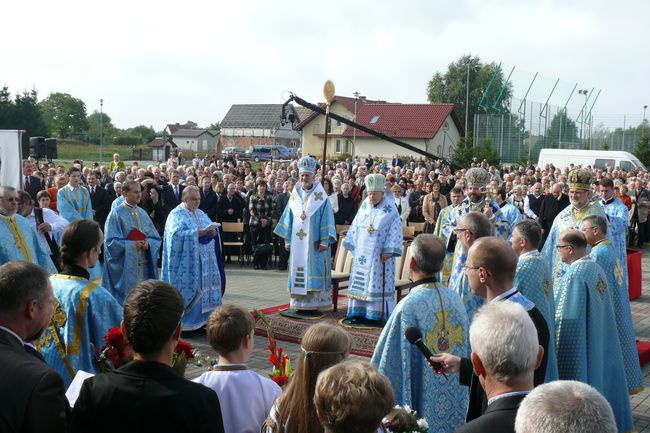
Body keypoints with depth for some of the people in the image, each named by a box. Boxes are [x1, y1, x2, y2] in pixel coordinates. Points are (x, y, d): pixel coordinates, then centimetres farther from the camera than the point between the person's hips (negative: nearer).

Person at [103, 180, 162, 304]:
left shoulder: (142, 213, 12)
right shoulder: (116, 214, -5)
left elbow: (155, 237, 10)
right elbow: (111, 242, -11)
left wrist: (148, 244, -11)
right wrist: (132, 245, -18)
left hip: (144, 266, 5)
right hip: (125, 268, -5)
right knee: (126, 298, -3)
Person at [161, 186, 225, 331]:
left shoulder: (201, 214, 18)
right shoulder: (177, 215, -4)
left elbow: (212, 232, 14)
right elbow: (177, 235, -20)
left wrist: (213, 232, -9)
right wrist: (198, 233, -24)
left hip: (205, 263, 7)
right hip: (187, 263, -6)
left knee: (205, 289, 5)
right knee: (189, 291, -4)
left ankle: (203, 320, 12)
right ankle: (186, 323, 4)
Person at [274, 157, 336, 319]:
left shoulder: (320, 197, -4)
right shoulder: (295, 195, 9)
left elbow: (326, 219, -6)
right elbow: (288, 217, 13)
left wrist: (324, 241, -11)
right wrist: (287, 239, 10)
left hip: (314, 243, -4)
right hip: (297, 243, 4)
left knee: (313, 271, -3)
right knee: (297, 271, 5)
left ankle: (313, 304, 1)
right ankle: (298, 304, 11)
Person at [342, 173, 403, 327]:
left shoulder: (389, 210, -9)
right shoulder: (364, 206, 6)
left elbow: (395, 231, -11)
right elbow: (355, 227, 12)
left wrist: (388, 251, -17)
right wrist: (353, 246, 9)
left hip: (378, 255, -6)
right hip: (362, 254, 6)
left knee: (376, 284, -4)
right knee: (360, 283, 8)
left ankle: (375, 315, 1)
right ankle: (359, 313, 15)